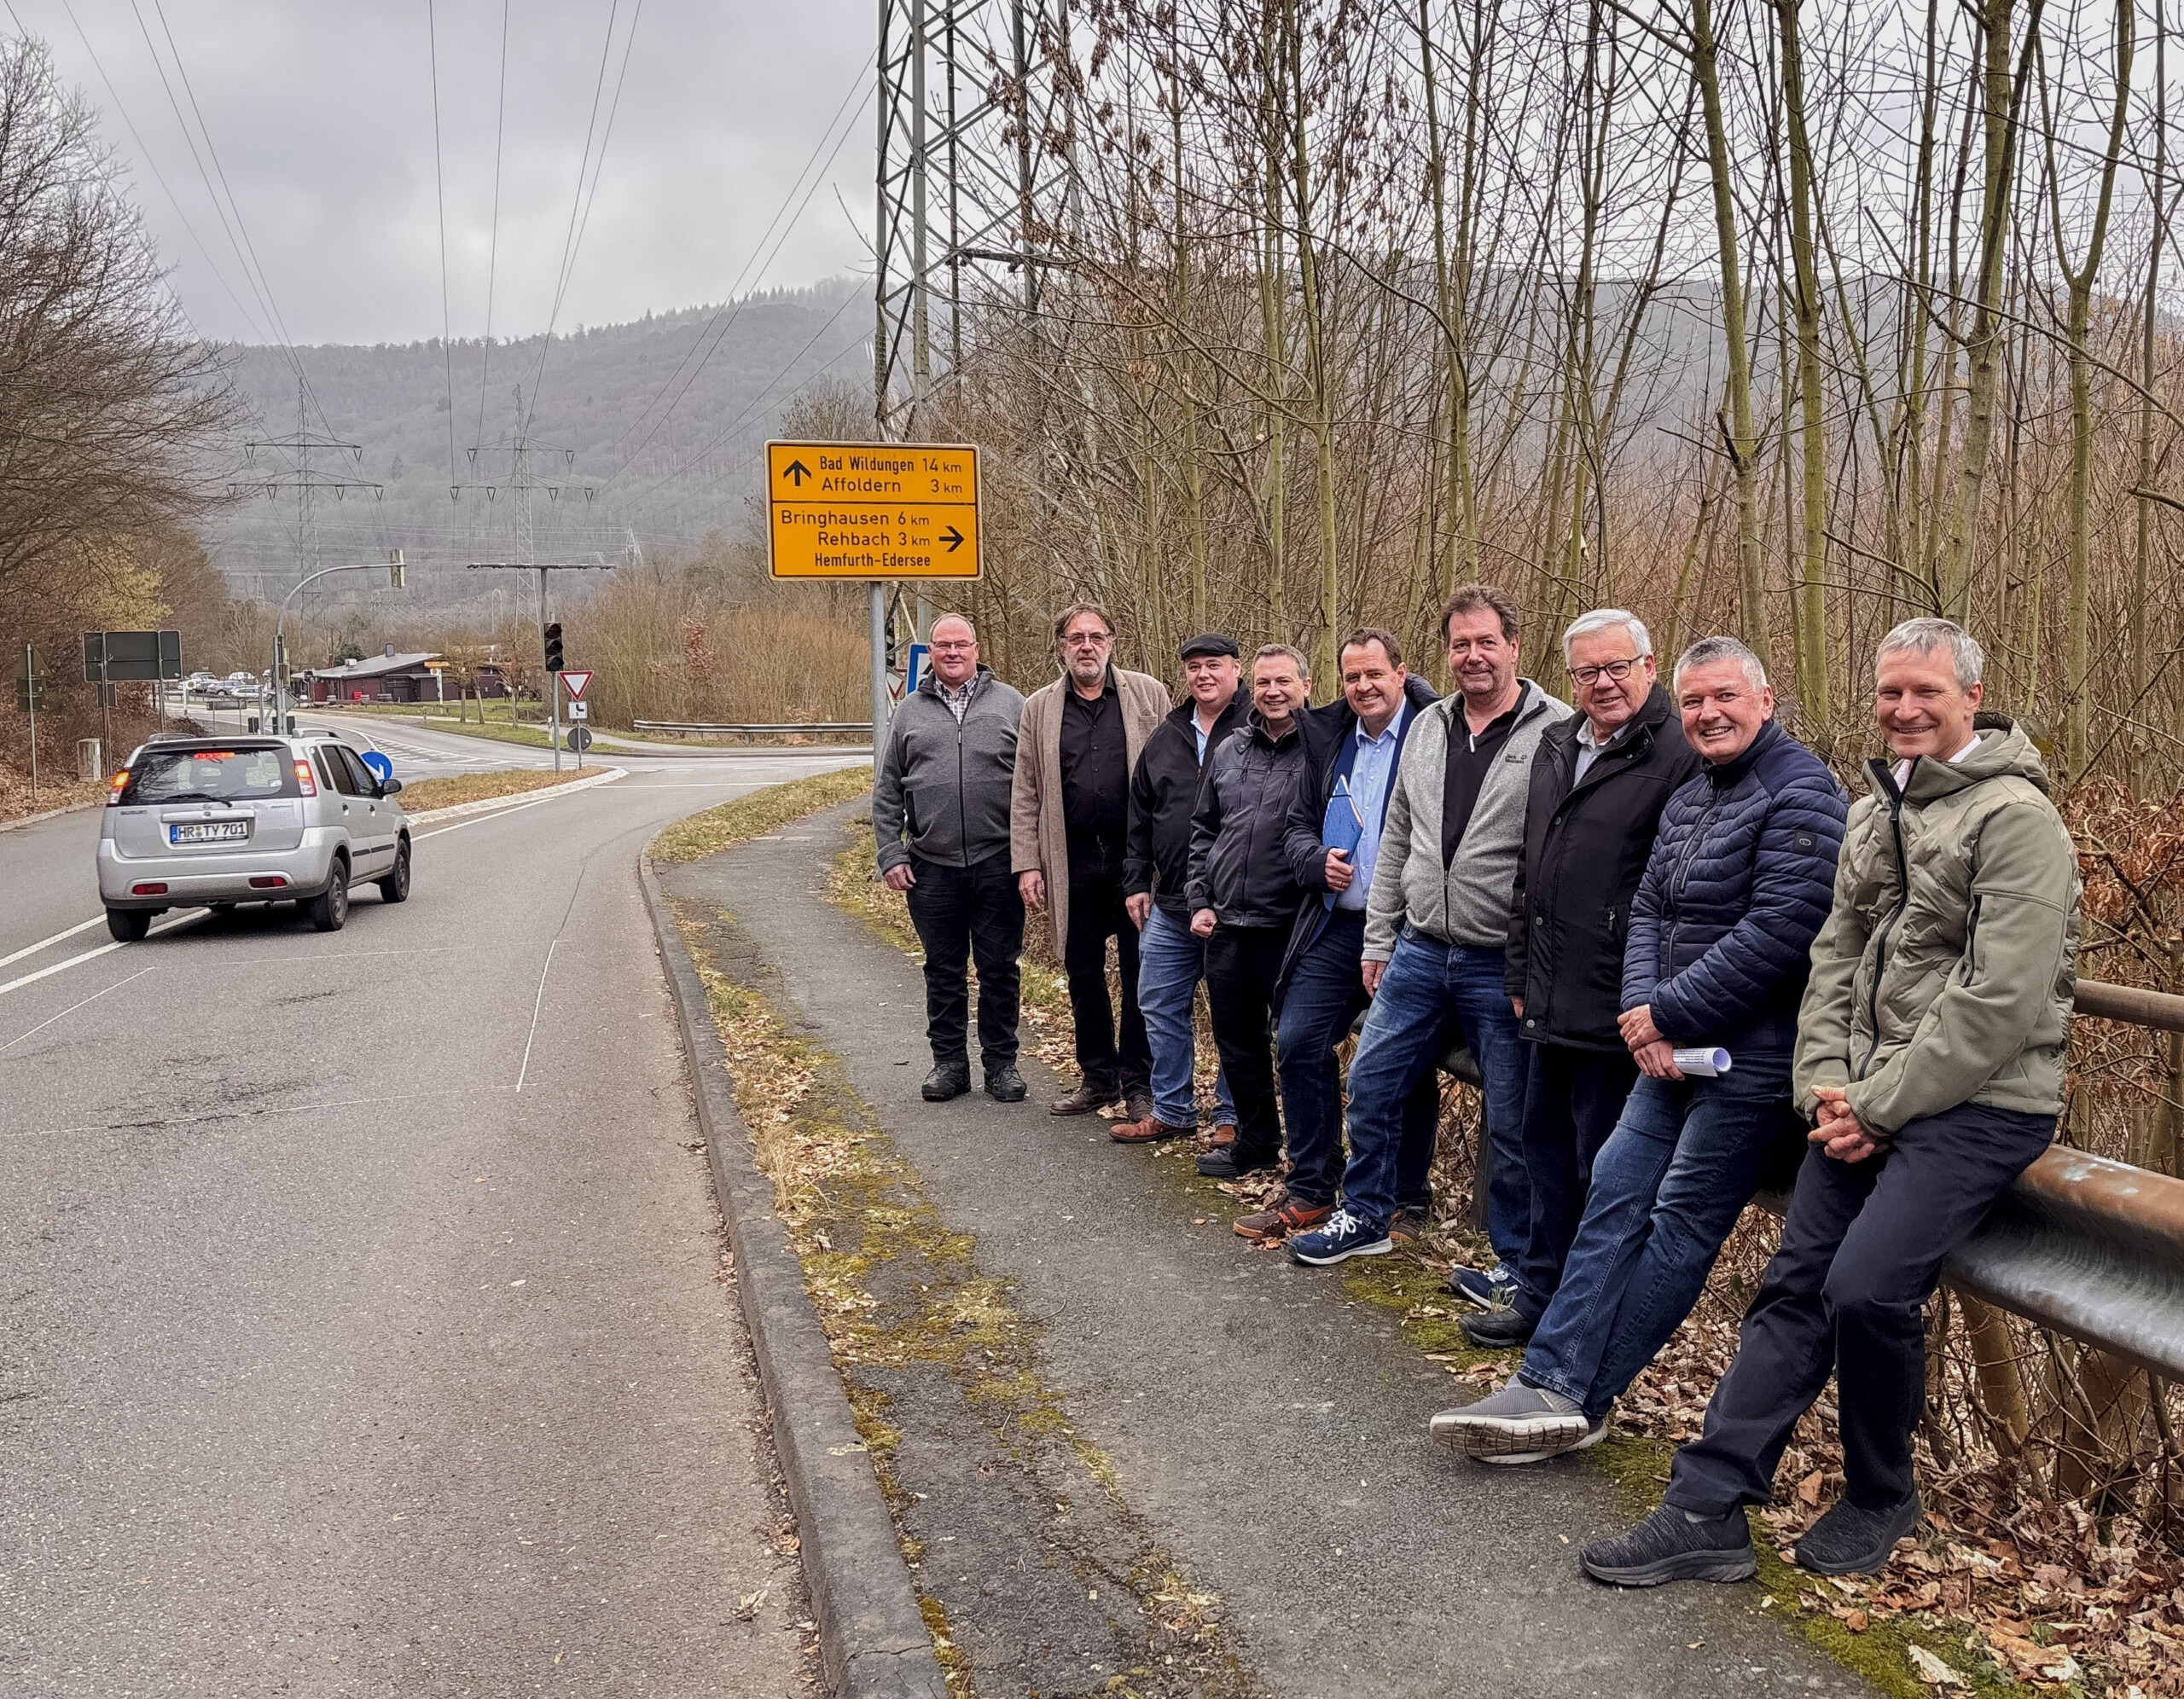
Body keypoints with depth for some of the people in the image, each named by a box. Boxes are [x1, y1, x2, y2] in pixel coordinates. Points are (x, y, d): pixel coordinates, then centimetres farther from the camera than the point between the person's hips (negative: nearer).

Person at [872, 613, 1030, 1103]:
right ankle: (949, 1062, 20)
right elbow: (887, 793, 11)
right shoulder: (910, 712, 9)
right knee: (943, 971, 10)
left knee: (999, 969, 5)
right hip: (931, 869, 2)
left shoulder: (1010, 703, 4)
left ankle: (1001, 1063, 17)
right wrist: (890, 855, 3)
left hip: (997, 863, -2)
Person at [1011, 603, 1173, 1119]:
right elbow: (1025, 794, 8)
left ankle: (1140, 1082, 13)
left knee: (1141, 972, 3)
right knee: (1082, 974, 10)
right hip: (1074, 865, 2)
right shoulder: (1039, 709, 8)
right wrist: (1027, 863, 1)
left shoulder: (1149, 695, 3)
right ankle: (1098, 1077, 24)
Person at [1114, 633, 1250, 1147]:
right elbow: (1140, 816, 19)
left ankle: (1232, 1117, 16)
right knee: (1160, 1006, 10)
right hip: (1169, 905, 6)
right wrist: (1136, 882, 14)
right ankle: (1172, 1110, 23)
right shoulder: (1165, 739, 13)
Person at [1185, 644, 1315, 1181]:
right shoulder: (1229, 752, 11)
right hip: (1225, 925, 6)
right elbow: (1202, 830, 17)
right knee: (1236, 1041, 14)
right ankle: (1256, 1142, 30)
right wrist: (1199, 900, 10)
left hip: (1289, 928, -5)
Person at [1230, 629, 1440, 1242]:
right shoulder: (1329, 741, 13)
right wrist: (1319, 862, -3)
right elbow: (1297, 827, 19)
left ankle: (1406, 1203, 19)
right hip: (1334, 927, 5)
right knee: (1299, 1043, 1)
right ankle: (1310, 1189, 15)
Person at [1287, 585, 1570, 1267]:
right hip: (1419, 950, 6)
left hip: (1504, 966, -6)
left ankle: (1516, 1261, 22)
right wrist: (1379, 941, 13)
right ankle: (1366, 1217, 32)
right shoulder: (1428, 727, 9)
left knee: (1510, 1122, 6)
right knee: (1372, 1083, 12)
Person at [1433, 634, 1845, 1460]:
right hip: (1676, 1048, 9)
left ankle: (1576, 1400, 4)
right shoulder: (1688, 800, 16)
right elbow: (1649, 911, 12)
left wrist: (1668, 1014, -15)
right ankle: (1550, 1380, 5)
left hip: (1755, 1051, -9)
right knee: (1614, 1196, 4)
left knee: (1681, 1222, -2)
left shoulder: (1800, 792, -13)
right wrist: (1644, 1015, -6)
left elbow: (1777, 932, -21)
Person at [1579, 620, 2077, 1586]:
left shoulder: (2013, 816, -11)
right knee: (1794, 1288, 1)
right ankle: (1708, 1511, 3)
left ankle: (1879, 1501, 6)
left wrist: (1879, 1106, -16)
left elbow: (1999, 1003, -18)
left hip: (1979, 1101, -7)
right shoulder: (1875, 811, 15)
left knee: (1867, 1286, -20)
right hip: (1870, 1100, 7)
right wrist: (1828, 1086, -1)